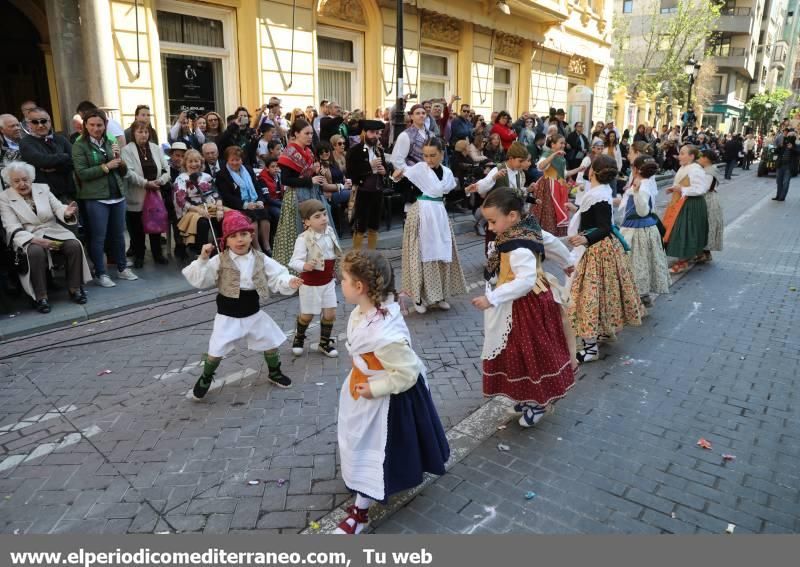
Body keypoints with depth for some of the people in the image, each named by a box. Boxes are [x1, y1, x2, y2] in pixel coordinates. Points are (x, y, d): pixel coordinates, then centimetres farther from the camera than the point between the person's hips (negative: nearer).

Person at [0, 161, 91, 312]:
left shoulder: (43, 188, 11)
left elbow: (58, 208, 2)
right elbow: (13, 228, -8)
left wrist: (67, 213, -26)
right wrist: (36, 240, -26)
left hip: (54, 231, 3)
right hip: (27, 237, -3)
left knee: (74, 245, -27)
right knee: (36, 252, -37)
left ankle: (75, 288, -16)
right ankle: (40, 297, -27)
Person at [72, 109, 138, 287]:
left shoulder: (110, 143, 13)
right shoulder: (79, 145, -2)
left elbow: (124, 172, 13)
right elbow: (82, 173, -11)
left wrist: (118, 158, -6)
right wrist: (106, 166, -13)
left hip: (118, 195, 5)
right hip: (96, 198, -5)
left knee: (118, 234, 12)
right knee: (98, 237, 0)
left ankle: (122, 268, 24)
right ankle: (100, 274, 9)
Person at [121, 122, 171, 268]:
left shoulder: (156, 148, 9)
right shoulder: (127, 150, -5)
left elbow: (166, 170, 5)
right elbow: (129, 173, -17)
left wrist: (159, 181, -12)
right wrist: (146, 183, -23)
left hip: (155, 195, 4)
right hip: (136, 197, -3)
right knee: (137, 229, 5)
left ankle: (158, 254, 22)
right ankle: (138, 257, 17)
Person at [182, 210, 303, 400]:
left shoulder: (261, 259, -8)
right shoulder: (220, 261, -14)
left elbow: (277, 277, -7)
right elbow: (198, 281, -16)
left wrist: (289, 282, -27)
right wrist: (202, 260, -29)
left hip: (254, 314, 3)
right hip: (228, 316, -3)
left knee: (271, 343, 14)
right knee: (216, 351, 2)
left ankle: (275, 372, 42)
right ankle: (205, 378, 32)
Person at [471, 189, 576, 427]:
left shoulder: (518, 247, -30)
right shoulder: (528, 229, 0)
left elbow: (525, 281, -37)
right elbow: (553, 242, 14)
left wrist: (491, 298, -35)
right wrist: (568, 263, 33)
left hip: (527, 306, -10)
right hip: (525, 303, 10)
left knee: (531, 353, 7)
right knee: (522, 352, 21)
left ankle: (537, 403, 25)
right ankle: (530, 395, 37)